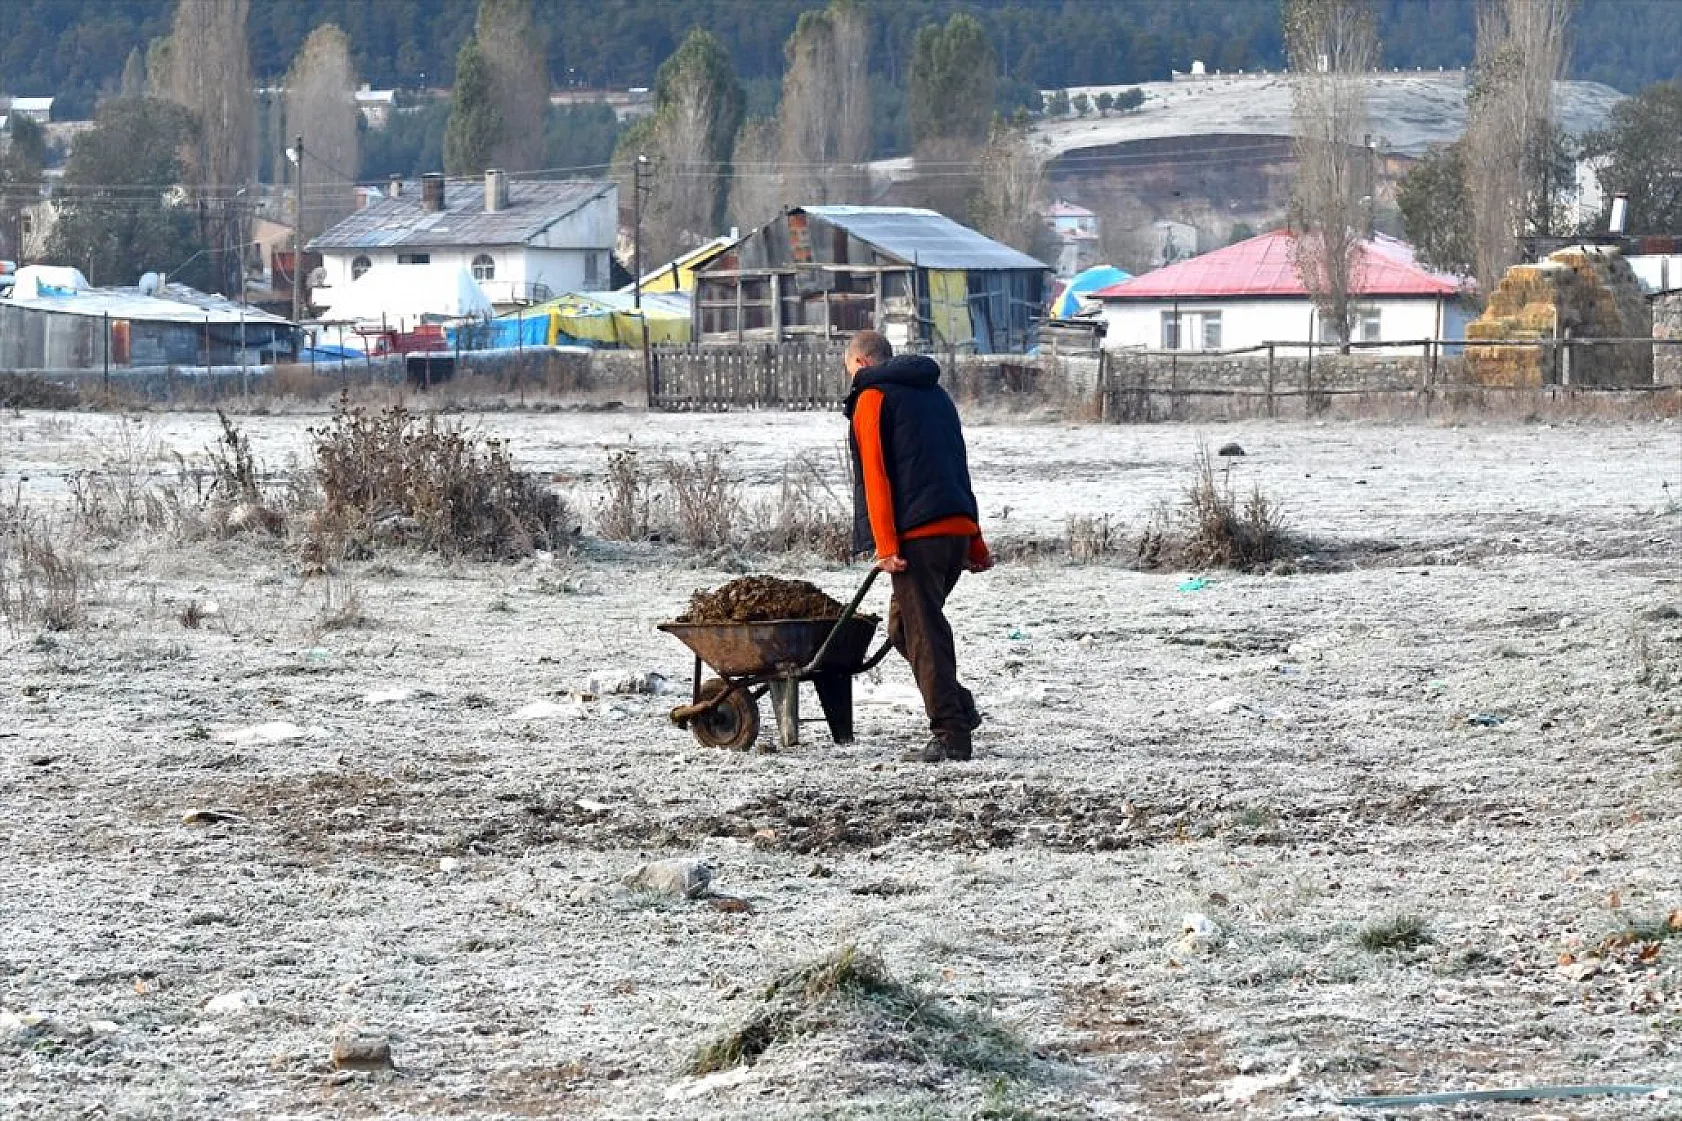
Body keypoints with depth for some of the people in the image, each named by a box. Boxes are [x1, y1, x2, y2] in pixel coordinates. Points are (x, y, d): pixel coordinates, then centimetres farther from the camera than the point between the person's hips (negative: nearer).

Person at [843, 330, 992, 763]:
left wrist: (885, 546, -14)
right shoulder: (935, 394, 24)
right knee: (905, 626, 19)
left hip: (916, 532, -8)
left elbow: (875, 476, -9)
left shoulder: (871, 398, 0)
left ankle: (951, 735, -8)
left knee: (923, 633, -4)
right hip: (959, 529, 8)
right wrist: (975, 546, 26)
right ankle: (959, 710, 10)